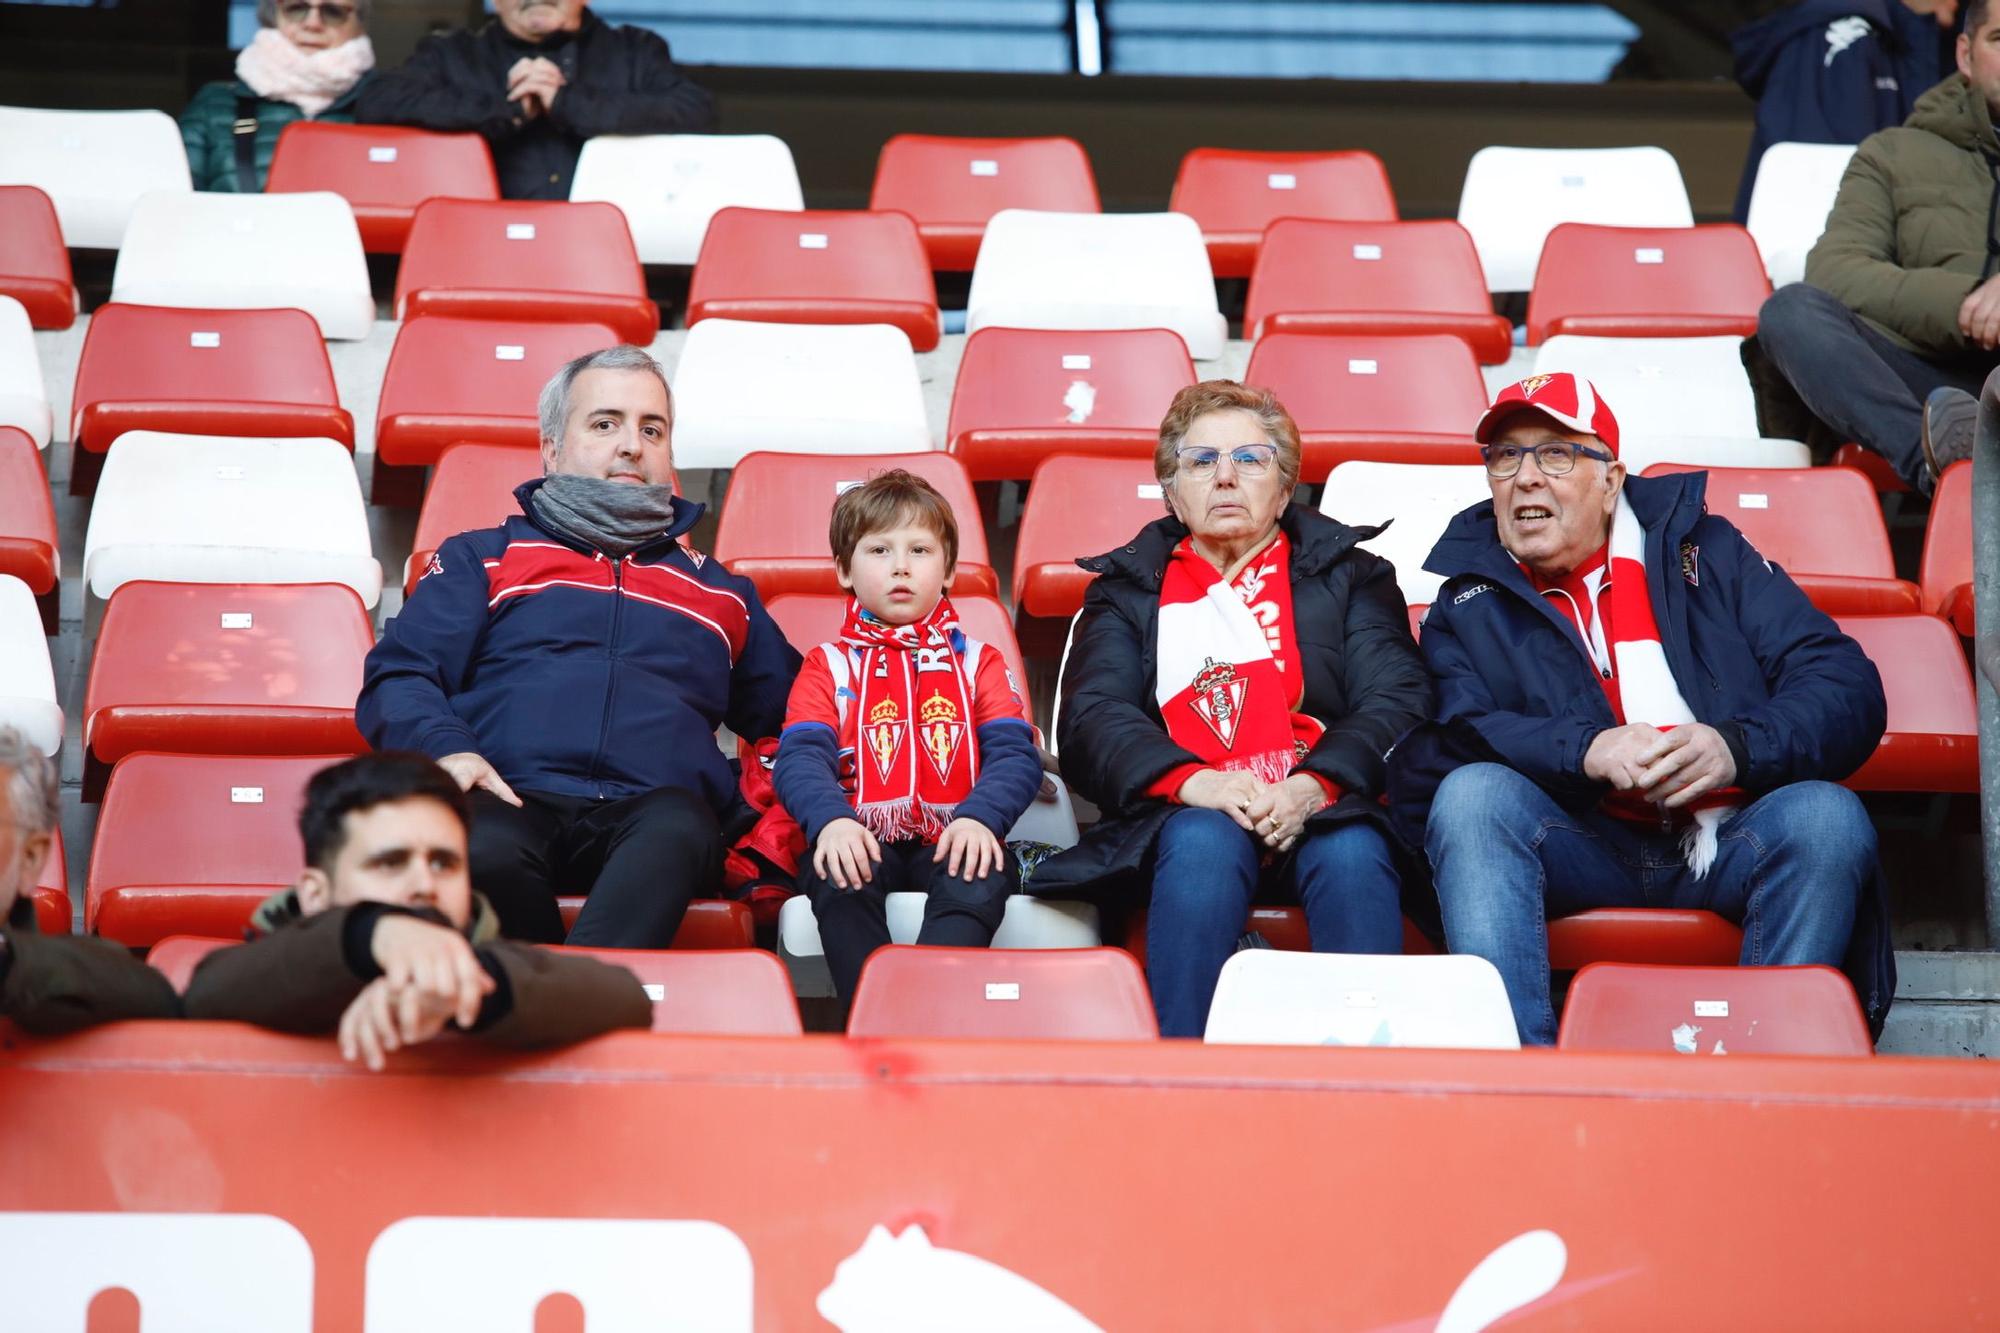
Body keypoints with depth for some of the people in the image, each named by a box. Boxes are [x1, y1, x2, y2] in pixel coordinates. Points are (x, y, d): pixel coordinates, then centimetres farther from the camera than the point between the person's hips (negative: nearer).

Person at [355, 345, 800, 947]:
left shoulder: (717, 592, 34)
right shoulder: (480, 559, 27)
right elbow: (397, 678, 15)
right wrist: (447, 749, -9)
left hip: (647, 814, 1)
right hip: (512, 805, -1)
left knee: (679, 826, -38)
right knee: (484, 846, -40)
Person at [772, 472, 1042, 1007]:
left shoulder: (979, 663, 20)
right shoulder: (828, 666, 19)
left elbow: (1016, 756, 4)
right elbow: (800, 758, 1)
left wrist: (980, 817, -20)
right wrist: (831, 821, -23)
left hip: (952, 842, 0)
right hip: (862, 842, 0)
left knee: (982, 877, -33)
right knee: (838, 877, -33)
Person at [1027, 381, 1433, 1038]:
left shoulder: (1351, 576, 23)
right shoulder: (1128, 587, 23)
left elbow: (1399, 702, 6)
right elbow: (1091, 719, 6)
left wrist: (1314, 786, -17)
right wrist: (1193, 782, -16)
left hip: (1318, 816, 0)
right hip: (1183, 817, 0)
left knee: (1352, 852, -35)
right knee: (1203, 839, -36)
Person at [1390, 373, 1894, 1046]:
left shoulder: (1707, 551, 16)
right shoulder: (1469, 601, 16)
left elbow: (1849, 688, 5)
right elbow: (1436, 745, -3)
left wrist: (1736, 747, -16)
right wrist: (1585, 750, -20)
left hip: (1722, 844, 0)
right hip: (1577, 853, 0)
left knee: (1827, 816, -28)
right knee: (1472, 794, -27)